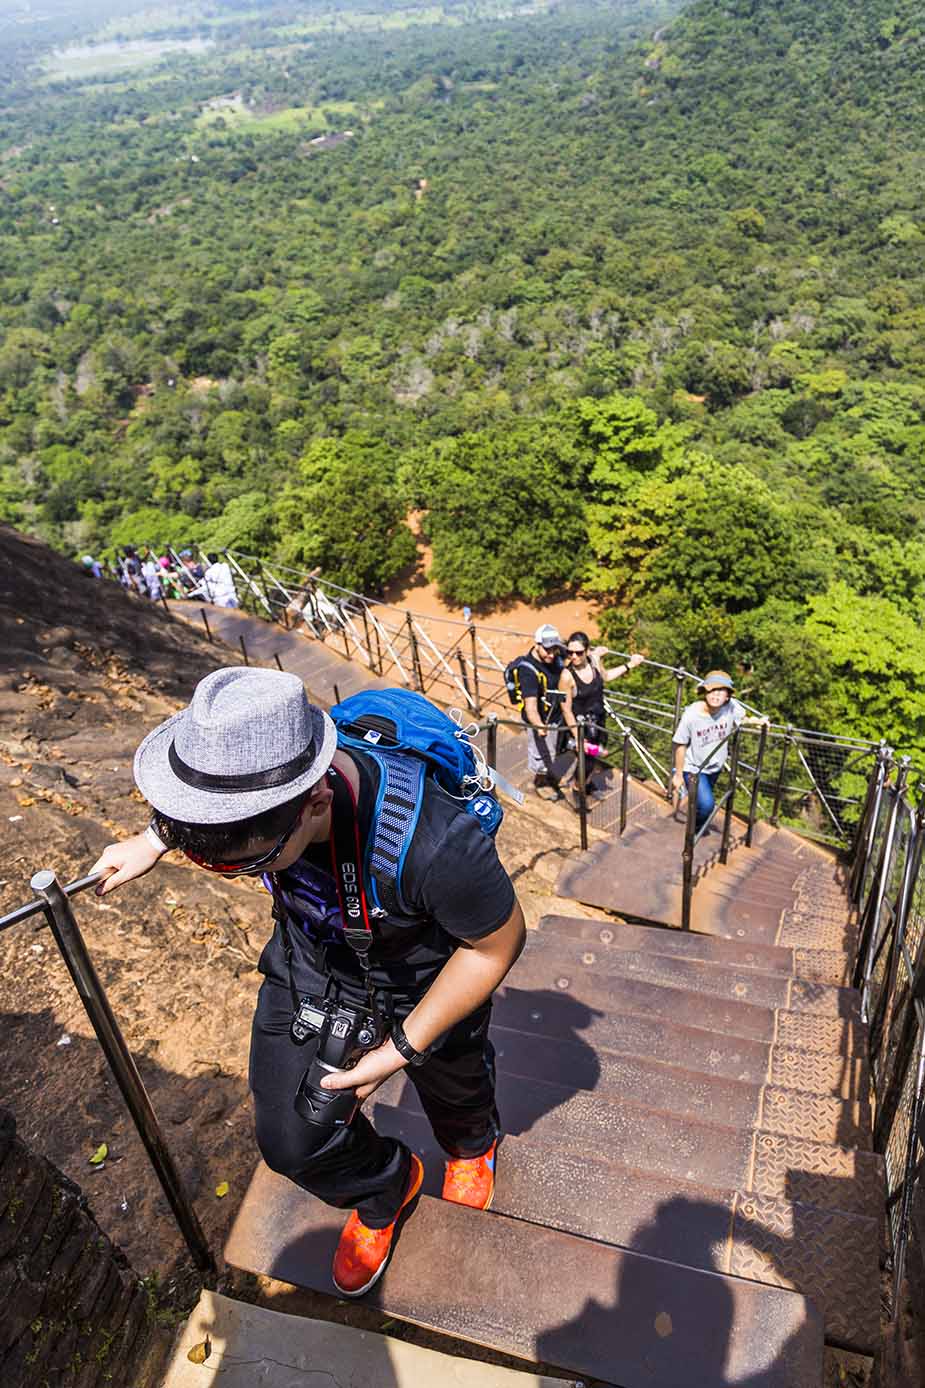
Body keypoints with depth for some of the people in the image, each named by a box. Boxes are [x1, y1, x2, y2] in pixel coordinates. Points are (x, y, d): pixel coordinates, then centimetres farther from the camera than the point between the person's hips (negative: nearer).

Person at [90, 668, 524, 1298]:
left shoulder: (435, 845, -48)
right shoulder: (250, 776, -31)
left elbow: (498, 942, -27)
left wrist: (403, 1048, -22)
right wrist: (154, 839, -3)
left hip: (423, 981, -3)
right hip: (311, 963, 4)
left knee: (453, 1087, 28)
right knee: (292, 1142, 5)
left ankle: (473, 1147, 67)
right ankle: (384, 1189, 40)